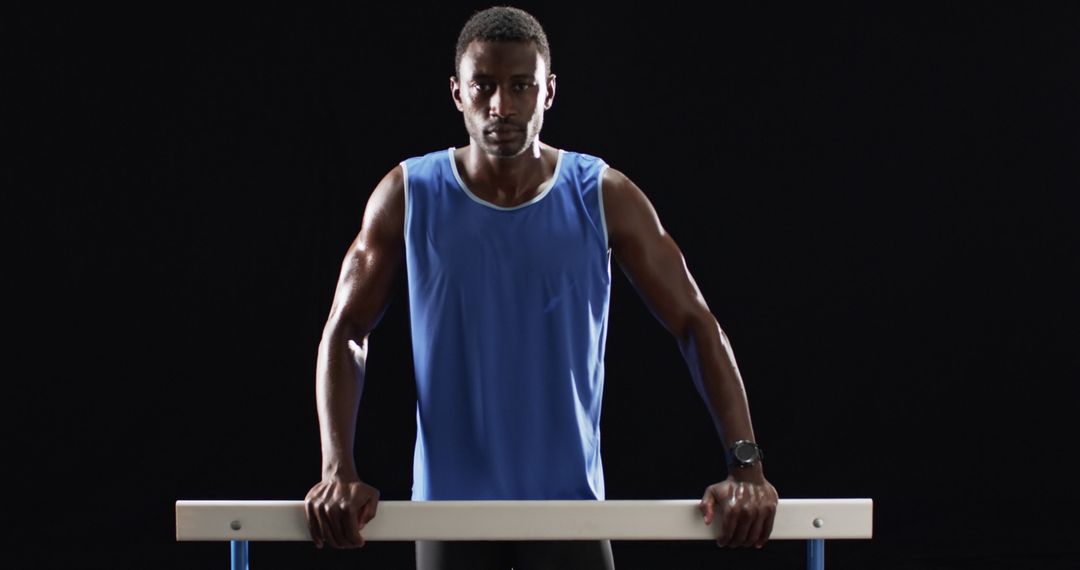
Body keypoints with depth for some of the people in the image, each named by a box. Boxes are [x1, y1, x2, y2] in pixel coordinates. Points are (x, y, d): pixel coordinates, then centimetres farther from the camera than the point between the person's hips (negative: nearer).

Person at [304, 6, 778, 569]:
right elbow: (345, 332, 1)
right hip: (450, 503, 1)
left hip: (569, 502, 0)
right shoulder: (408, 196, -3)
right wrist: (339, 471, -12)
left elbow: (696, 325, -2)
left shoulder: (604, 198, -4)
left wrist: (745, 465, -12)